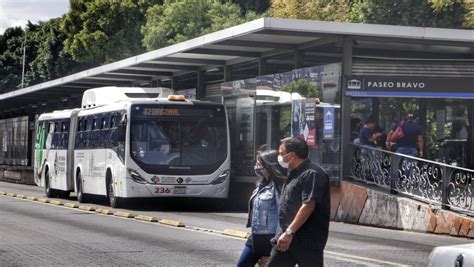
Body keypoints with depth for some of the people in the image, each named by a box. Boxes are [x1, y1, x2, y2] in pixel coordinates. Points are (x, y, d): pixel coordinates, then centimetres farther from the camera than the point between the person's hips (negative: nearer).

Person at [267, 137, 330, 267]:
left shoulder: (312, 174, -16)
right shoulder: (294, 173, 17)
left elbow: (308, 205, -24)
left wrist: (289, 232, -27)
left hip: (307, 241, -9)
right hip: (286, 238, 10)